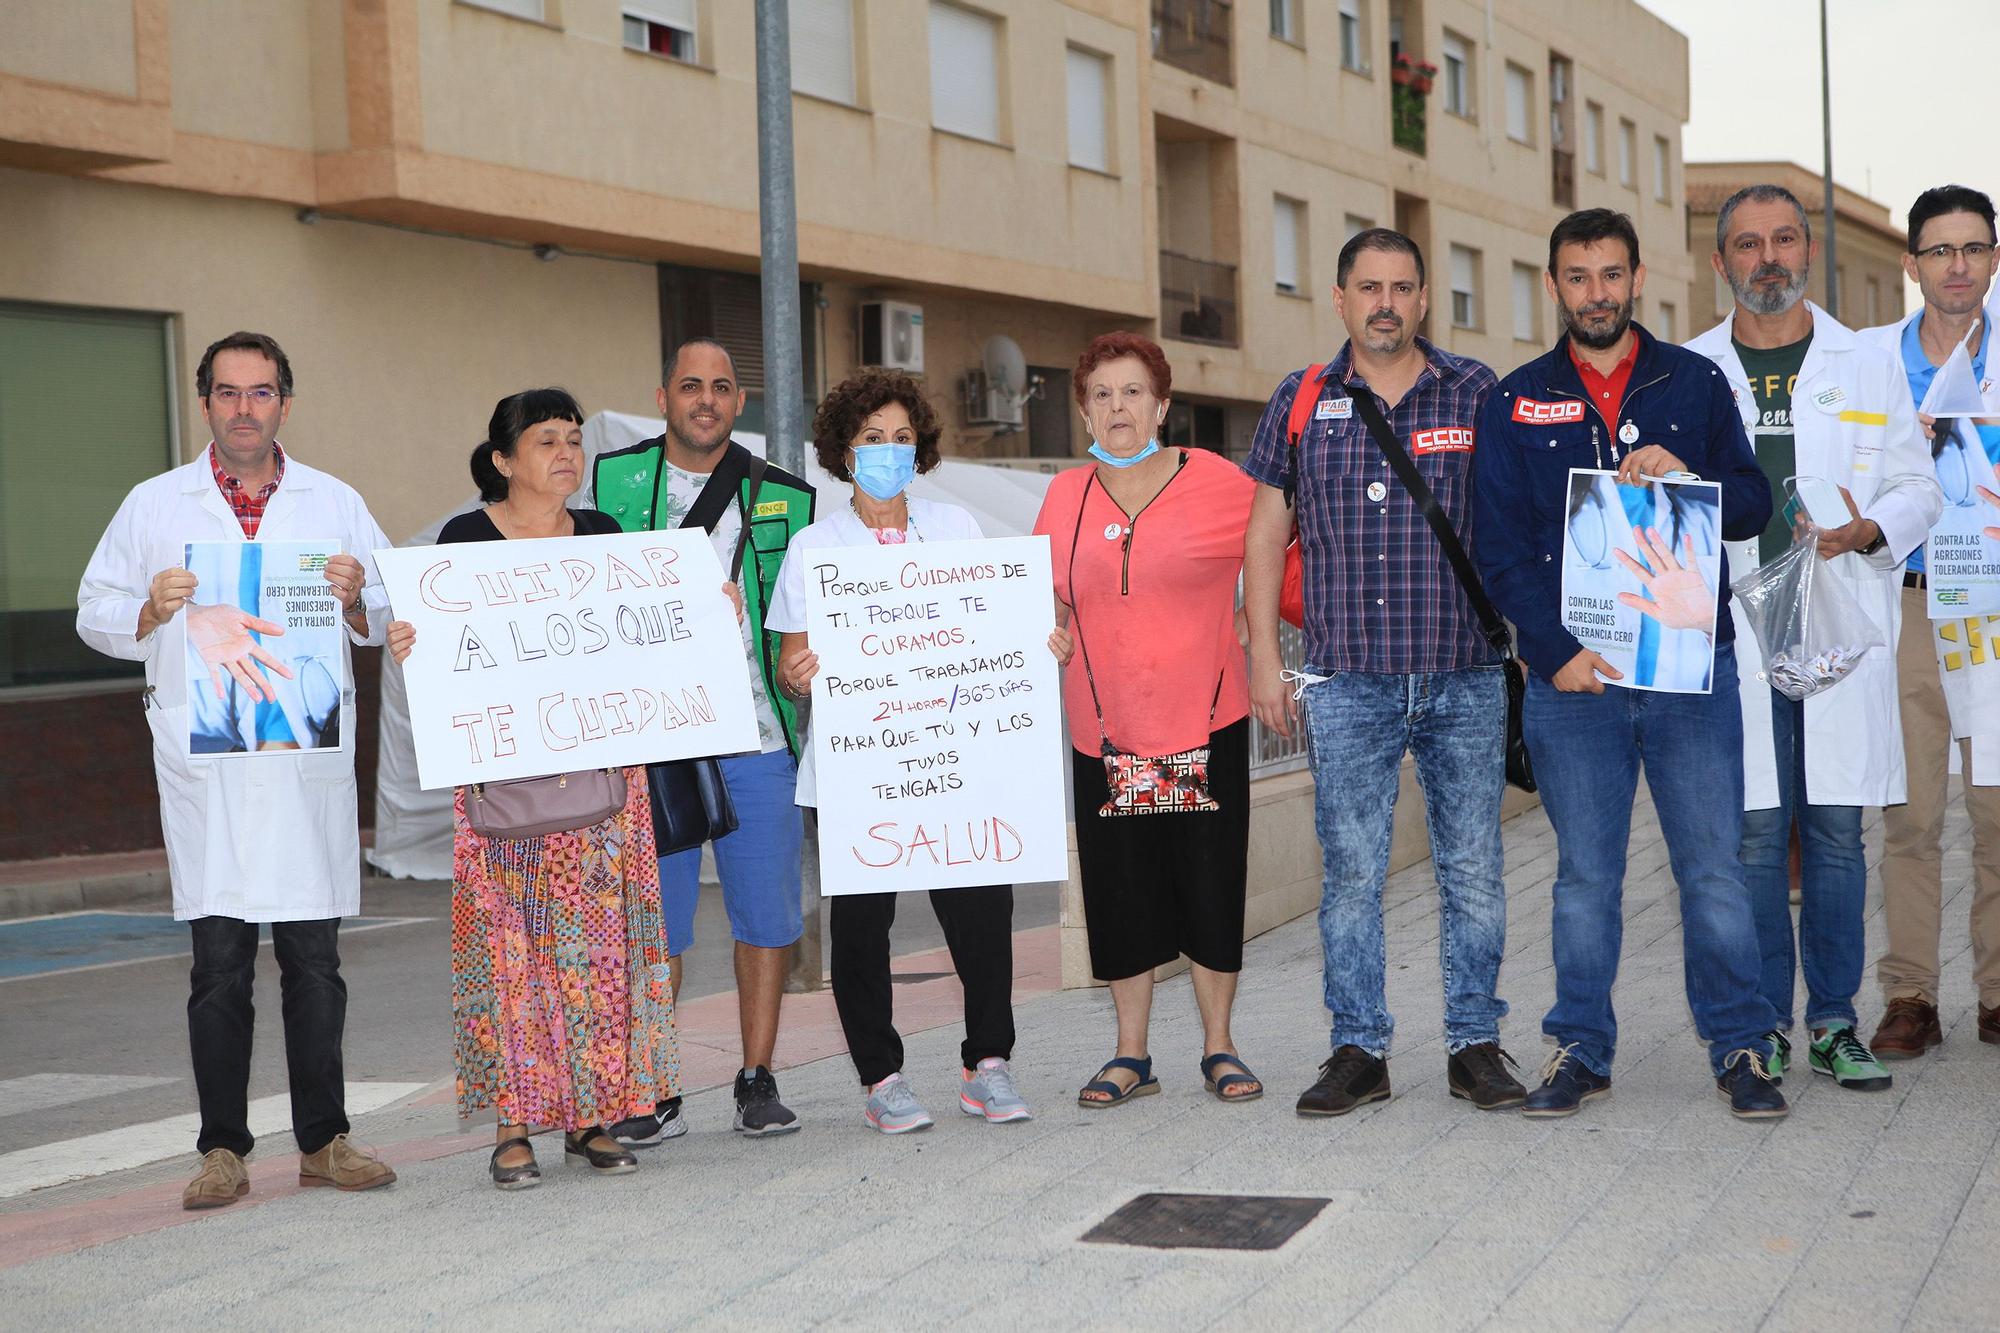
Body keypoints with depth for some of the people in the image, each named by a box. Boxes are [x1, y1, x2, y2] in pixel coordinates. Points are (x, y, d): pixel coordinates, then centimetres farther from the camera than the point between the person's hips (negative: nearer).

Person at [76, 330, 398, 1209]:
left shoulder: (335, 504, 13)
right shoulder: (153, 506, 10)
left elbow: (392, 618, 15)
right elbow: (95, 616, 11)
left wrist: (357, 601, -6)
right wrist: (151, 610, -8)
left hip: (310, 763, 1)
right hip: (205, 767, -1)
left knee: (314, 960, 5)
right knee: (220, 964, -1)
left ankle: (323, 1140, 15)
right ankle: (223, 1150, 9)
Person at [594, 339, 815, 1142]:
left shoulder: (781, 498, 10)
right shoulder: (615, 480, 7)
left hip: (756, 736, 1)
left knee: (766, 914, 3)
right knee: (653, 921, 1)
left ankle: (757, 1083, 14)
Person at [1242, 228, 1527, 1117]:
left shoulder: (1477, 394, 6)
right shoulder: (1301, 402, 8)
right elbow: (1266, 530, 10)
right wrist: (1263, 657, 4)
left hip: (1466, 678, 0)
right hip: (1348, 684, 0)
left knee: (1472, 870, 4)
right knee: (1349, 870, 1)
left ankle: (1475, 1044, 14)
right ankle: (1358, 1050, 10)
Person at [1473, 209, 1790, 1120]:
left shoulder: (1696, 384, 9)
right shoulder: (1515, 405, 7)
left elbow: (1755, 505, 8)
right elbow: (1499, 546, 2)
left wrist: (1687, 481, -13)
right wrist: (1557, 651, -10)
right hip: (1571, 676, 0)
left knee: (1713, 867, 1)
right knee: (1584, 875, 6)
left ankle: (1739, 1047, 12)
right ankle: (1580, 1051, 16)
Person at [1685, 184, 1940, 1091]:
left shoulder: (1867, 367, 11)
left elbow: (1918, 488, 10)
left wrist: (1869, 530, -10)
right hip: (1732, 636, 0)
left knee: (1835, 834, 2)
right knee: (1753, 834, -1)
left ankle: (1834, 1023, 12)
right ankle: (1765, 1025, 9)